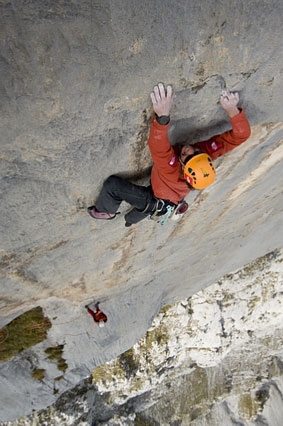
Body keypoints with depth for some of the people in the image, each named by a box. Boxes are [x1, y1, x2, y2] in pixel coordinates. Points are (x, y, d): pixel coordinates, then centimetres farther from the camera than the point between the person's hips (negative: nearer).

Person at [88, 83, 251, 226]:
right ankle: (131, 219, 72)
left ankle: (107, 212, 21)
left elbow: (158, 147, -67)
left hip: (155, 202, -6)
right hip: (172, 200, 7)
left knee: (113, 184, -10)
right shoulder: (208, 151, -36)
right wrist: (233, 110, -51)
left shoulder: (174, 171, -50)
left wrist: (163, 115, -82)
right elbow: (241, 134, -34)